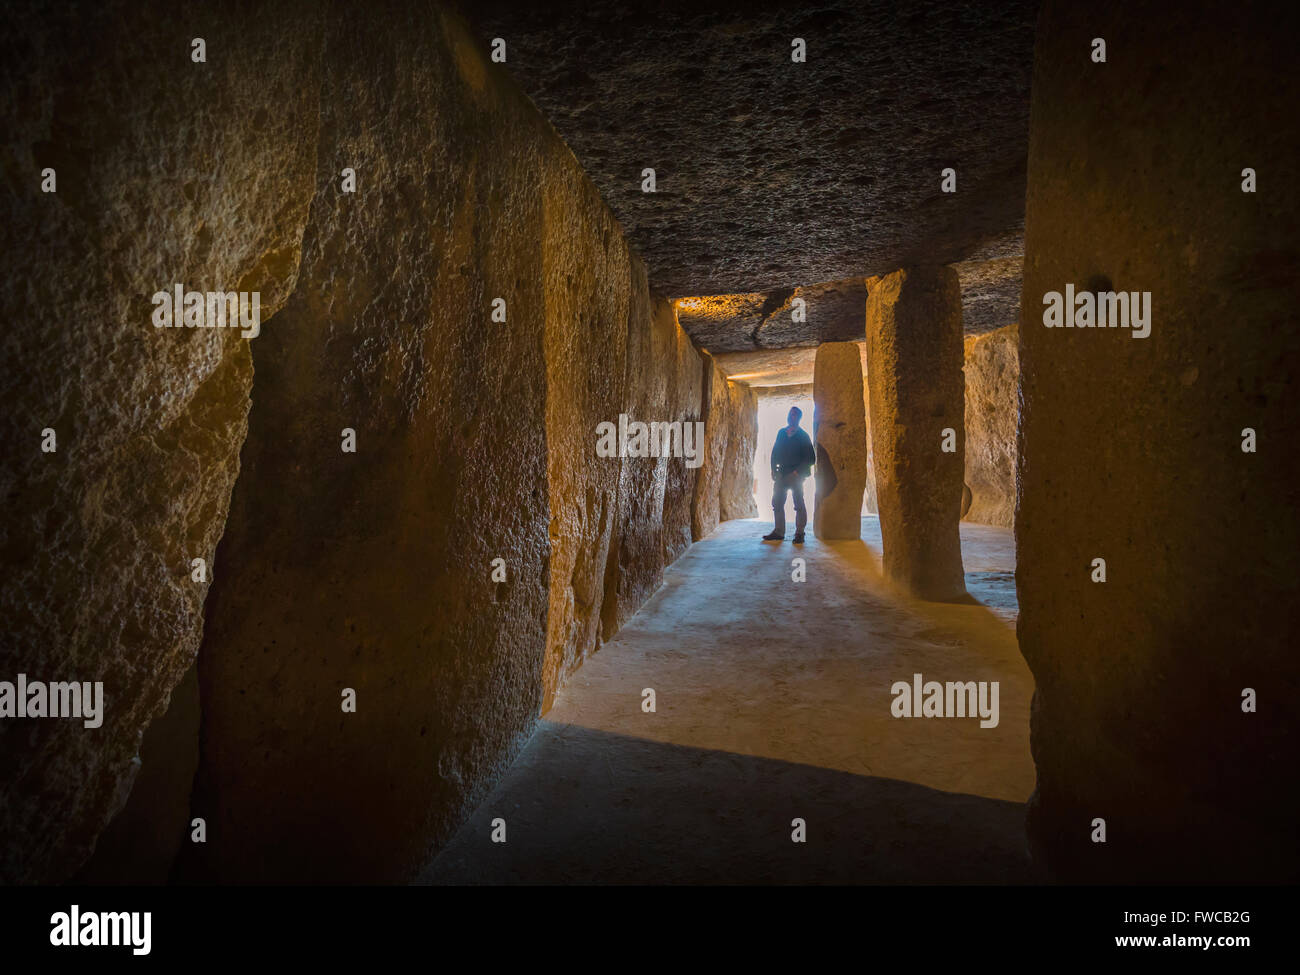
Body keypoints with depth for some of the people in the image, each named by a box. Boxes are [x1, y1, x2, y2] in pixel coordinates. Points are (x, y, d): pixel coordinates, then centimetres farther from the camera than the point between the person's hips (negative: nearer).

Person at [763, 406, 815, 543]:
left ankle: (799, 533, 1)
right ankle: (778, 532, 13)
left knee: (799, 504, -4)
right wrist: (774, 469, 4)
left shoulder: (802, 436, 2)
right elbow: (775, 452, 16)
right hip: (781, 474, 5)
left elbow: (811, 458, -2)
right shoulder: (781, 433, 15)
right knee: (777, 502, 5)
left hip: (795, 475, -5)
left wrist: (798, 472, -10)